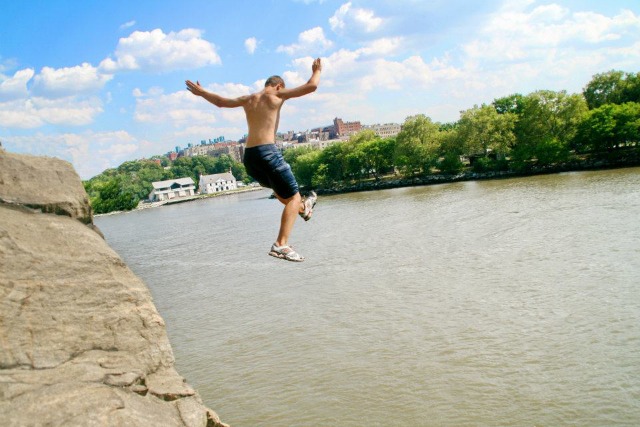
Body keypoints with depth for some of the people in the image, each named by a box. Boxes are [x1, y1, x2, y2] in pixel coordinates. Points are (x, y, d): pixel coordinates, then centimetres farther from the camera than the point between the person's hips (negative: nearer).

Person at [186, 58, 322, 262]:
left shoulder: (248, 99, 20)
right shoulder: (276, 95, 3)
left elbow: (221, 101, 35)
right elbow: (311, 86, 1)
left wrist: (201, 92, 52)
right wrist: (317, 71, 21)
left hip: (249, 157, 7)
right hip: (268, 152, -7)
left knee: (279, 187, 32)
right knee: (293, 197, -3)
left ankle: (303, 208, 53)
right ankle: (281, 245, -18)